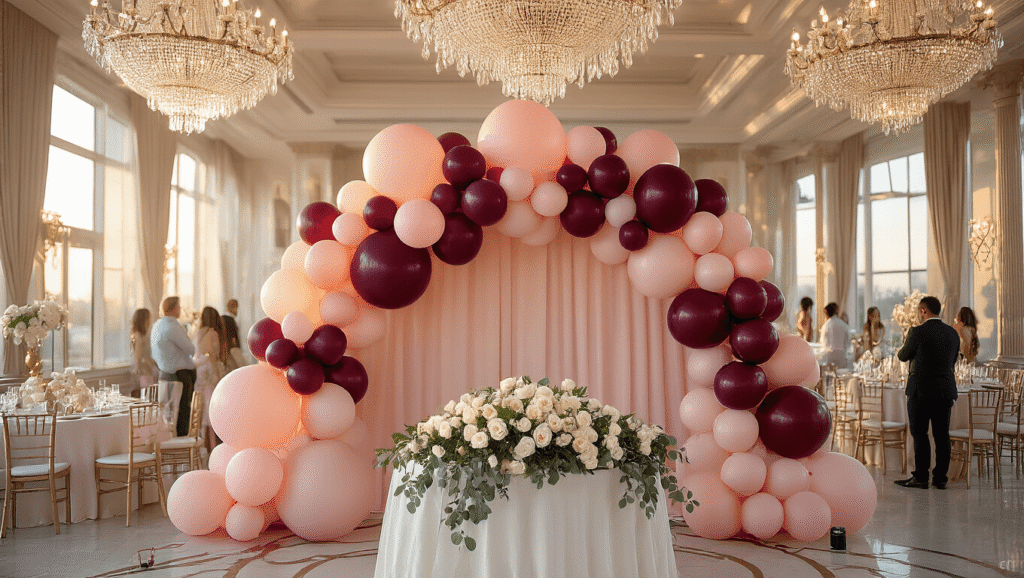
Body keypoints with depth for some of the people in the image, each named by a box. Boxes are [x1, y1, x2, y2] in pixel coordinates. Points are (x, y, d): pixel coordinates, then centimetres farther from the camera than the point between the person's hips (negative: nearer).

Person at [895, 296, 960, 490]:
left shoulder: (917, 332, -11)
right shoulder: (953, 333, 8)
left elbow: (904, 356, 1)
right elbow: (952, 361, 17)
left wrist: (899, 352, 24)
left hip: (921, 390, -5)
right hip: (946, 390, 5)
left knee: (919, 434, 1)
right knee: (942, 435, 8)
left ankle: (920, 477, 2)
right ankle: (940, 478, 11)